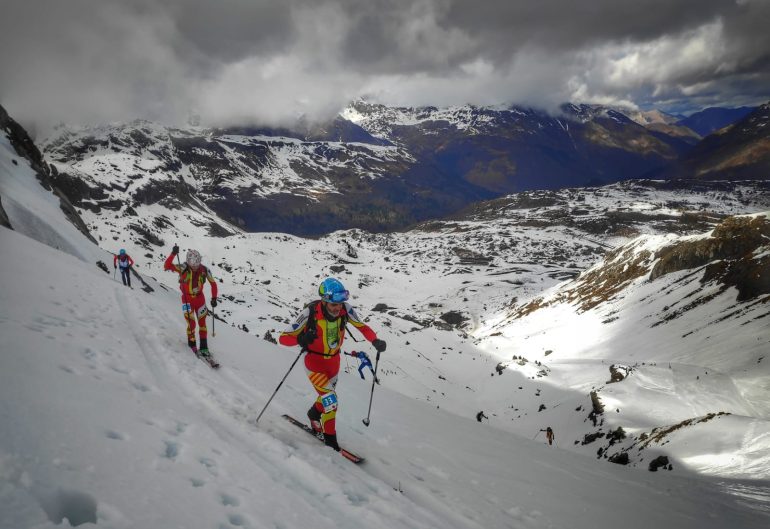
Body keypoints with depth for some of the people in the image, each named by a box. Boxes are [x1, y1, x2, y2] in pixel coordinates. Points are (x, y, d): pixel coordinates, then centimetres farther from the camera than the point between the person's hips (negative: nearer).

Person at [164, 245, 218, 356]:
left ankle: (204, 347, 16)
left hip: (199, 298, 2)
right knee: (191, 323, -7)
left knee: (202, 323, 6)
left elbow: (213, 283, -1)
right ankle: (192, 344, 16)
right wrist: (173, 254, -48)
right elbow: (167, 266, -34)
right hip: (187, 299, -2)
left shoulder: (204, 270, -15)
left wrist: (214, 298, -4)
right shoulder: (184, 268, -21)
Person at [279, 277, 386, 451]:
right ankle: (330, 439, 9)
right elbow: (283, 338, -27)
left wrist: (375, 341, -27)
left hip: (334, 361, 5)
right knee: (330, 401, -14)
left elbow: (362, 326, -7)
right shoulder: (310, 312, -31)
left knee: (326, 397, 25)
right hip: (314, 363, -4)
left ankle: (314, 414, 57)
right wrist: (301, 339, -48)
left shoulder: (345, 309, -21)